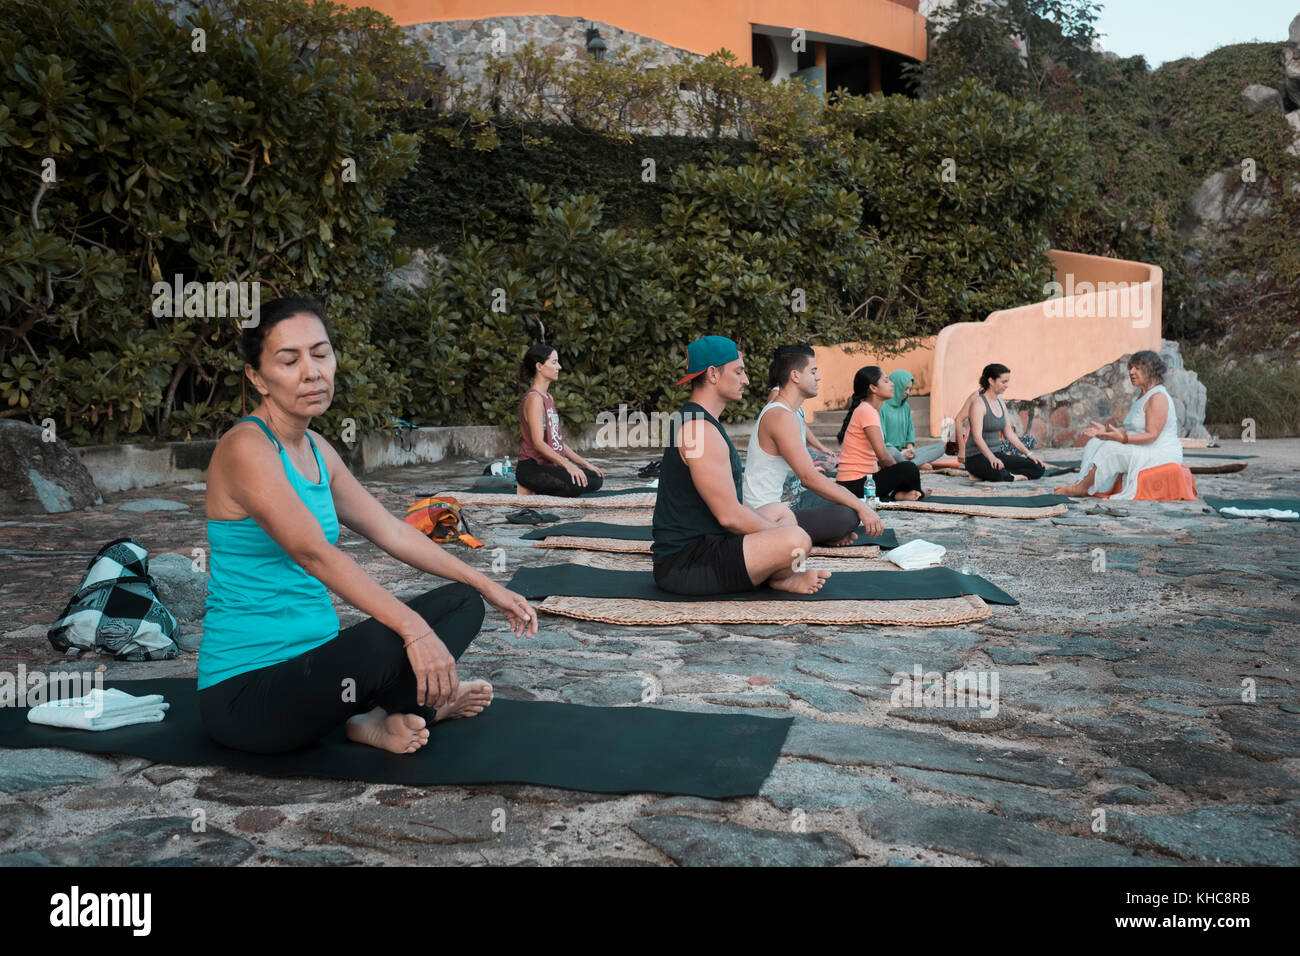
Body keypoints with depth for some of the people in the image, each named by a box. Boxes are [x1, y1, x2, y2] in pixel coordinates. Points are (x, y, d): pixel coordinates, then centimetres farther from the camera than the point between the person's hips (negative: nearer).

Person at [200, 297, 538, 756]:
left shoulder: (316, 449, 8)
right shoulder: (246, 448, -18)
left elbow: (392, 532, 13)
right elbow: (313, 553, -32)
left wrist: (487, 587, 12)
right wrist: (413, 629, -42)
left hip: (311, 662, 9)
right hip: (246, 689, -9)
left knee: (462, 602, 7)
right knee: (391, 644, -35)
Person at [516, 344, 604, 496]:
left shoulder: (548, 398, 17)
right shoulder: (534, 398, -14)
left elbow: (558, 441, 17)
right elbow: (538, 443, -22)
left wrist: (585, 463, 12)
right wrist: (567, 464, -30)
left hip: (549, 464, 10)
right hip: (532, 468, -10)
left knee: (596, 480, 2)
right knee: (577, 484, -31)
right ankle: (536, 489, -7)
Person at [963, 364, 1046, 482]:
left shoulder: (1000, 403, 13)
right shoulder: (979, 403, -12)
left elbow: (1009, 433, 18)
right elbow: (977, 437, -24)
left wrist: (1028, 453, 9)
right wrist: (992, 458, -38)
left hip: (997, 454, 8)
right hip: (977, 458, -8)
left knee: (1038, 468, -7)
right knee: (997, 471, -41)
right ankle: (1010, 477, -9)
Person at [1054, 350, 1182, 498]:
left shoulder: (1158, 397, -16)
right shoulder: (1142, 395, 17)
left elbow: (1151, 435, -23)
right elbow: (1130, 428, 16)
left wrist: (1123, 438, -34)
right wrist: (1105, 430, 4)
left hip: (1160, 454, -10)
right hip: (1141, 452, 10)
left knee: (1111, 449, -27)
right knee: (1095, 443, -3)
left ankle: (1079, 489, -20)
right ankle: (1082, 484, -18)